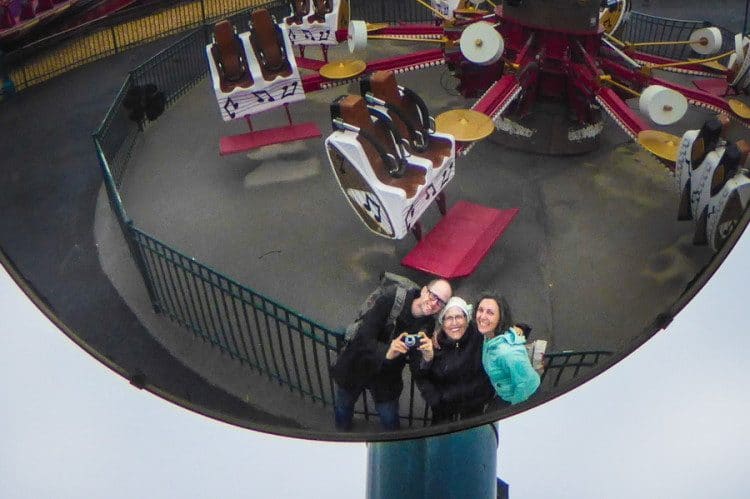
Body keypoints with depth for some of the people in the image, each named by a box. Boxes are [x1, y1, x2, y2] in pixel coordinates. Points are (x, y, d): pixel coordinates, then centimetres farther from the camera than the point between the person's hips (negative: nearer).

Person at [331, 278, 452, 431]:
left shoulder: (428, 325, -13)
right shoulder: (391, 300, -27)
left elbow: (413, 360, -16)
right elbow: (364, 337, -31)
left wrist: (426, 354, -38)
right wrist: (386, 352, -47)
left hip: (387, 377, 2)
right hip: (356, 365, -2)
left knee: (390, 422, 9)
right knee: (342, 409, 19)